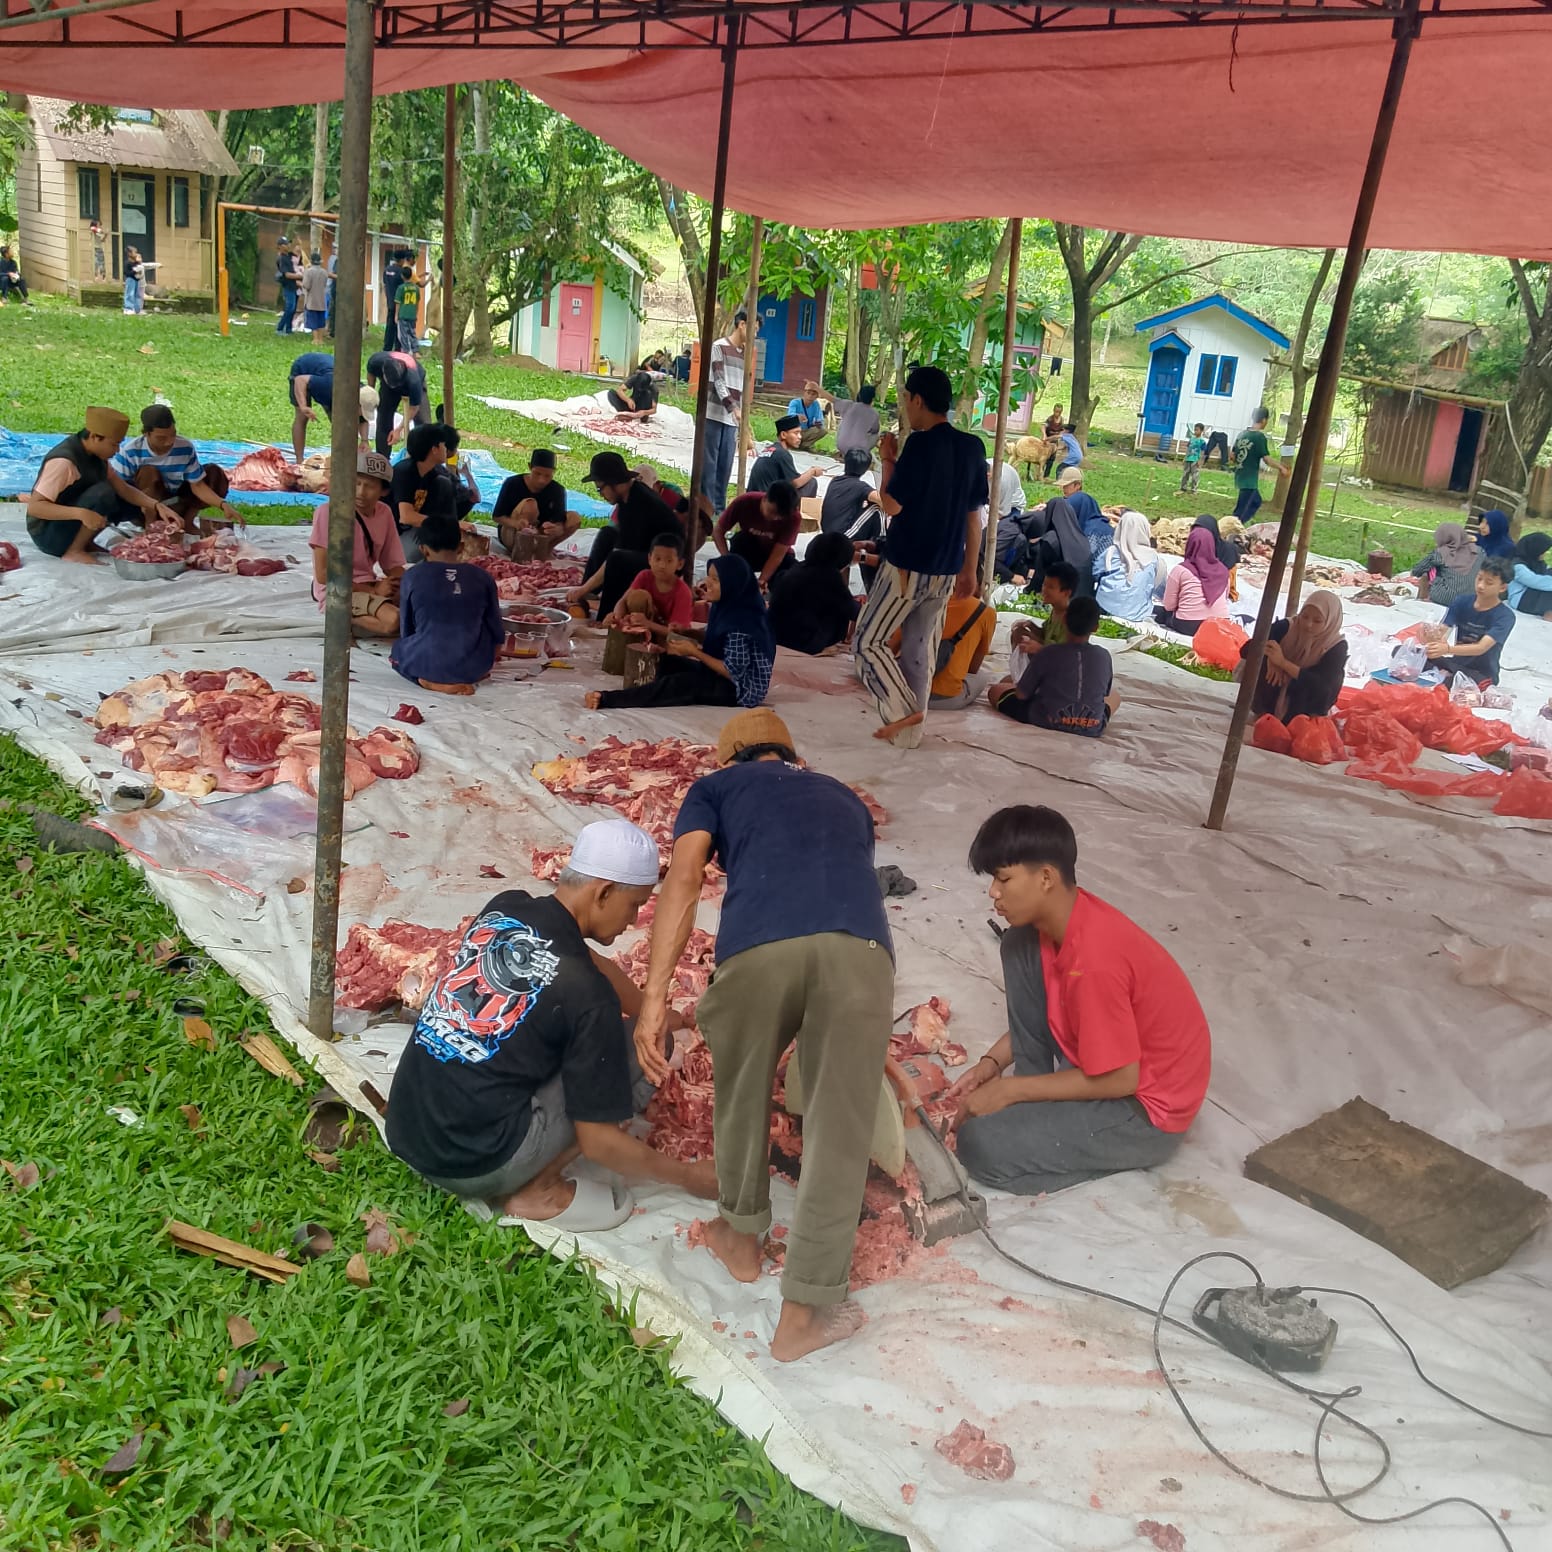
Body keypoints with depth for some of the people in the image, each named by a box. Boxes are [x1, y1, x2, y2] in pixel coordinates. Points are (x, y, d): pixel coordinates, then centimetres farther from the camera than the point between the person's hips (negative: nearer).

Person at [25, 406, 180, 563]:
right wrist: (80, 513, -41)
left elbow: (123, 489, 3)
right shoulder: (63, 461, -26)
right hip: (48, 534, -9)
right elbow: (34, 507, -29)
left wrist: (157, 506, -12)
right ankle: (74, 551, -18)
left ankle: (85, 542, 3)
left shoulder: (96, 455, -1)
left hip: (73, 526, 9)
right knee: (102, 493, -29)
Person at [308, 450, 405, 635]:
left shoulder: (384, 512, 5)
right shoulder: (328, 511, -14)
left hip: (371, 587, 7)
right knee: (394, 620, -33)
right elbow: (323, 574, -16)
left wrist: (399, 585, -16)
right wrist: (373, 591, -18)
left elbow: (393, 565, 8)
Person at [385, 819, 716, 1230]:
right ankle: (538, 1191, 1)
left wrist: (652, 1013, 31)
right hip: (476, 1164, -7)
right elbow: (598, 1144, -11)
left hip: (405, 1133, 8)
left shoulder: (503, 907, 3)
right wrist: (689, 1176, 2)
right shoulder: (587, 995, -17)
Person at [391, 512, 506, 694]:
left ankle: (434, 682, 0)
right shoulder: (483, 577, 1)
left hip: (426, 664, -2)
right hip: (475, 665, 2)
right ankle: (473, 675, 4)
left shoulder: (412, 577, -1)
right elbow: (497, 632, 7)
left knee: (399, 649, 29)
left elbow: (406, 630, 9)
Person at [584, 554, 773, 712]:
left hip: (742, 689, -10)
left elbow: (732, 672, -26)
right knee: (669, 663, 5)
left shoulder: (741, 622, -27)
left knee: (680, 684, -24)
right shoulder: (726, 606, 1)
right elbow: (715, 640, 13)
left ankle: (607, 699, -26)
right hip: (723, 677, 10)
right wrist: (686, 633, -4)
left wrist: (694, 652, -19)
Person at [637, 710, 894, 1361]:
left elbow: (683, 880, 9)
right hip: (862, 947, 2)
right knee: (839, 1130, 12)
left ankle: (742, 1234, 43)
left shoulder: (716, 786, 28)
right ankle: (804, 1313, 19)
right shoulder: (844, 797, 39)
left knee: (741, 1092, 26)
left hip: (758, 943, -1)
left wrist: (653, 1000, 3)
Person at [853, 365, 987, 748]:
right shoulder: (972, 447, 7)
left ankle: (903, 710, -1)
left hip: (907, 564, -7)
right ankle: (910, 732, 18)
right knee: (920, 649, 14)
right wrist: (969, 568, 17)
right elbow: (974, 515, 11)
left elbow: (892, 505, -16)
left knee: (869, 639, 6)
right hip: (946, 570, 7)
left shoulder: (921, 443, -15)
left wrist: (888, 460, -1)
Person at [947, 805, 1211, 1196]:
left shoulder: (1094, 962, -33)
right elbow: (1049, 1007, 12)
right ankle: (1037, 1101, 6)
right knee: (1018, 946, 0)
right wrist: (993, 1062, -1)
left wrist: (1011, 1090, -17)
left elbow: (1119, 1080, -25)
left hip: (1148, 1107, -9)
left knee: (981, 1144, -20)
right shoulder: (1064, 915, -6)